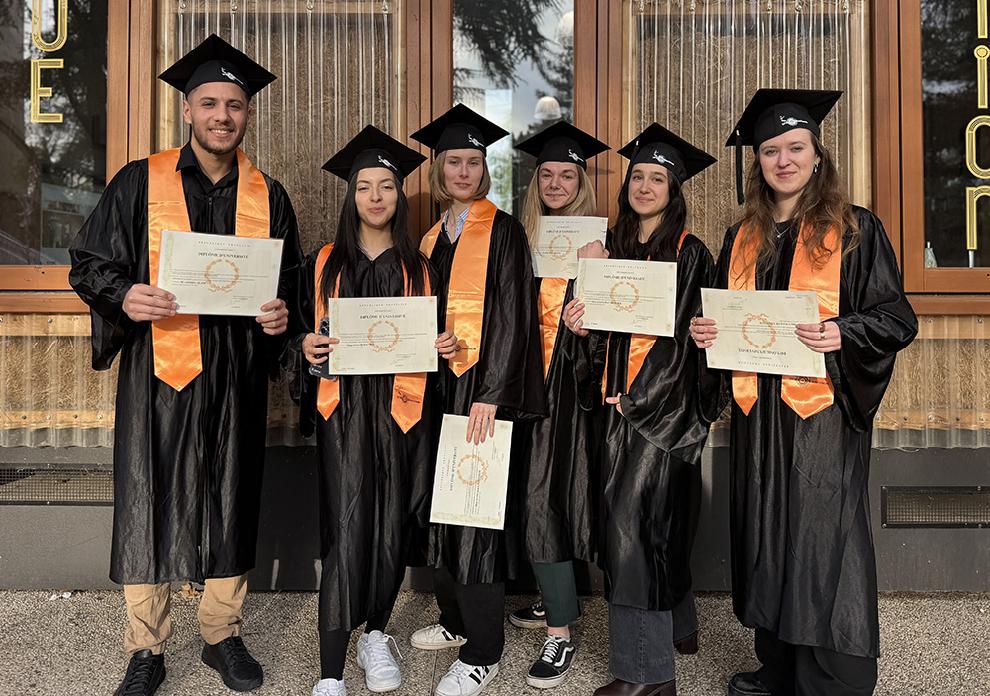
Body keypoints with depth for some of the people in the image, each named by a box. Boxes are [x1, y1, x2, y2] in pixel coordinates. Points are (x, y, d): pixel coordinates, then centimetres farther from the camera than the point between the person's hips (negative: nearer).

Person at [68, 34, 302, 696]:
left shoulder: (267, 195, 9)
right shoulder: (140, 183, 3)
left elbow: (290, 281, 16)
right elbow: (89, 263, 4)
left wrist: (280, 313, -5)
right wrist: (124, 295, -16)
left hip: (237, 377, 2)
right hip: (159, 369, -2)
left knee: (231, 506, 9)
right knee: (150, 505, 3)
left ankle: (223, 635, 26)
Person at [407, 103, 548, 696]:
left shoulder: (503, 231, -5)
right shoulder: (434, 237, 14)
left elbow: (513, 316, -12)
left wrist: (489, 394, -20)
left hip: (485, 386, -7)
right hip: (438, 382, 7)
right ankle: (457, 618, 29)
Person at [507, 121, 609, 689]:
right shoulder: (525, 238, 13)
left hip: (569, 384, -6)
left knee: (547, 495, -9)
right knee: (535, 491, 12)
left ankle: (561, 633, 0)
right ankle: (558, 600, 29)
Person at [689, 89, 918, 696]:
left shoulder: (856, 230, 0)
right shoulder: (742, 240, 13)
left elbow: (897, 319, -2)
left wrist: (842, 333, -20)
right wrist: (705, 331, 0)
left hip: (824, 411, -5)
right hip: (758, 412, 5)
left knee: (823, 544, -3)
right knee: (768, 539, 11)